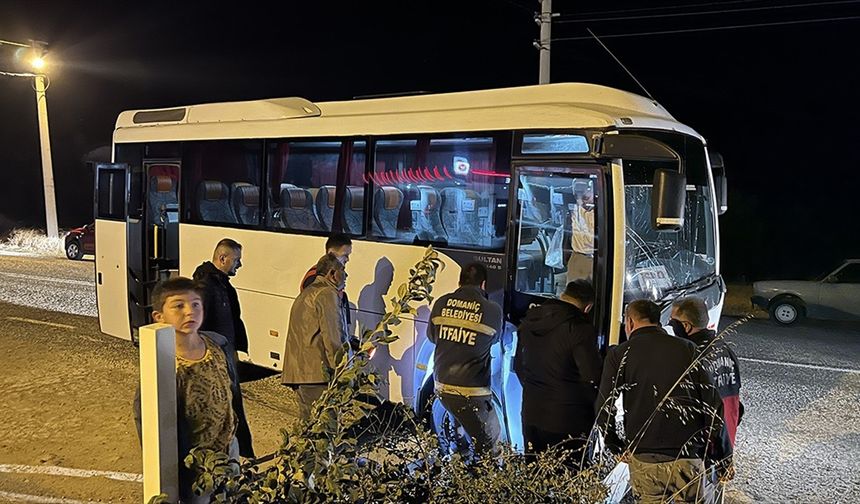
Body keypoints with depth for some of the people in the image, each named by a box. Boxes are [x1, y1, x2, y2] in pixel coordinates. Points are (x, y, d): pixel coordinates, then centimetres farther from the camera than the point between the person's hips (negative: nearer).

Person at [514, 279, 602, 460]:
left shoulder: (530, 320, 4)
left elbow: (518, 365, 14)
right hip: (568, 420, -6)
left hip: (531, 413, 6)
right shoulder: (580, 329, -18)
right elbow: (593, 378, -18)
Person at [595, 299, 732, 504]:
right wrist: (724, 458, 9)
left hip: (642, 460, -1)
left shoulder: (619, 354, 1)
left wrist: (615, 446, 12)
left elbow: (604, 408, -4)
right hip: (688, 457, 1)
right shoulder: (687, 349, 4)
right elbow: (713, 406, 2)